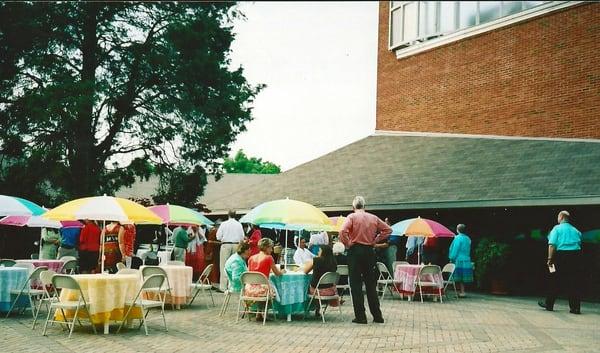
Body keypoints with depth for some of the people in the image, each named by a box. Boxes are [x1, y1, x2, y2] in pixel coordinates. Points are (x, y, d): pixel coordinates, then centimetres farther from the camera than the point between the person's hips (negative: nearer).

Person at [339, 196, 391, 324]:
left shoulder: (352, 217, -5)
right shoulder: (373, 218, 8)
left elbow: (343, 231, -21)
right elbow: (388, 229, 11)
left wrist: (347, 244, -8)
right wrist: (375, 240, 9)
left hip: (355, 250, -4)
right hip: (369, 251, 4)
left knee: (356, 285, 1)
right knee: (371, 285, 12)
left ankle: (360, 316, -1)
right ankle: (377, 316, 12)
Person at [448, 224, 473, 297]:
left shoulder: (458, 238, -11)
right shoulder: (468, 239, 11)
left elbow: (455, 250, -12)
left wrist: (452, 259, -6)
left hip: (459, 261, -7)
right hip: (467, 261, 7)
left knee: (459, 278, -3)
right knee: (463, 278, 9)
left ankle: (462, 292, -4)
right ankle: (461, 292, 11)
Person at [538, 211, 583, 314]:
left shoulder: (557, 228, 0)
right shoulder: (576, 231, 14)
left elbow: (552, 245, -10)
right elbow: (579, 244, 9)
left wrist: (550, 259, -10)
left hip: (561, 255, -3)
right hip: (576, 257, 3)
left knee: (555, 281, 7)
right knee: (574, 282, 4)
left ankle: (549, 304, 17)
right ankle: (575, 307, 2)